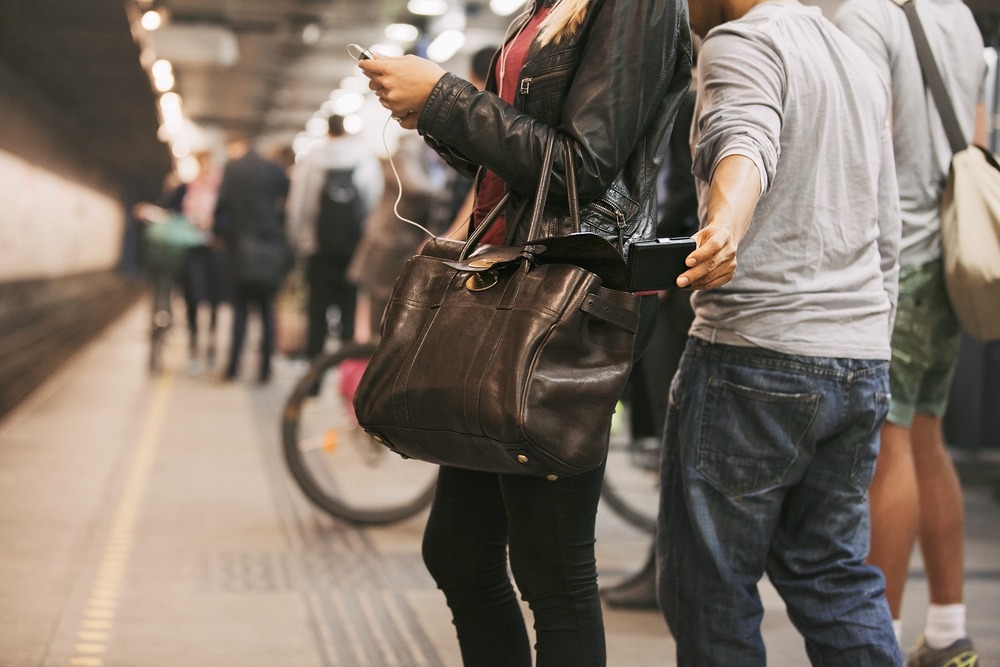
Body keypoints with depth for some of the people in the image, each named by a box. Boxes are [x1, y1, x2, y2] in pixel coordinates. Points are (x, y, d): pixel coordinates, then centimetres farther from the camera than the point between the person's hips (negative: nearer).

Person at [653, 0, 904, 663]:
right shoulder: (860, 61, 21)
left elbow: (747, 142, -28)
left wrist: (727, 223, -47)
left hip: (757, 355, -8)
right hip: (863, 360, 8)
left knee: (709, 582, 1)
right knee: (831, 570, 14)